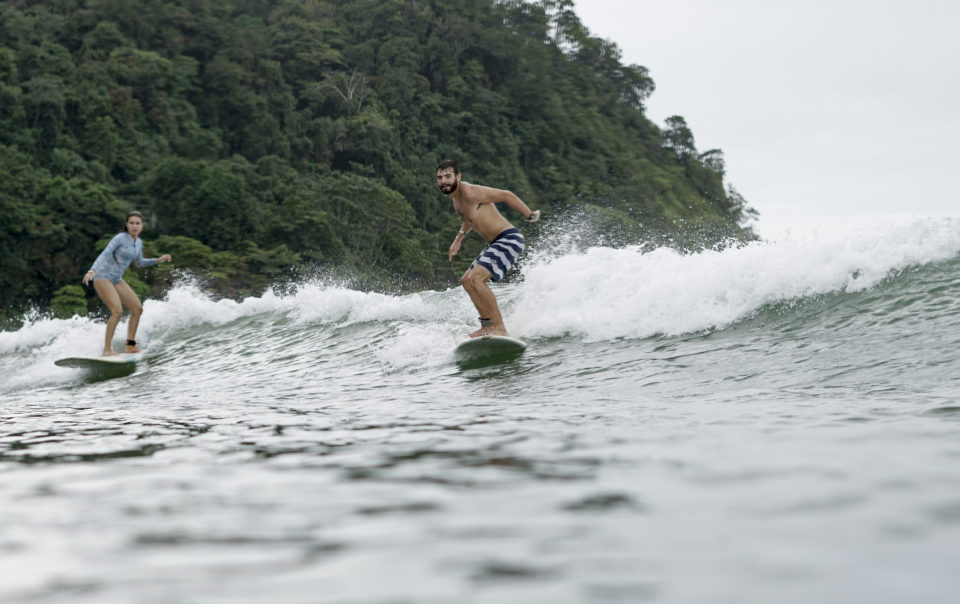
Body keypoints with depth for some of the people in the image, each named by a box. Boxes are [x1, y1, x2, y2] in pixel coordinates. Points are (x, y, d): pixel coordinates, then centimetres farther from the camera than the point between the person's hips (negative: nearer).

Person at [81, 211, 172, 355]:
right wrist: (92, 271, -39)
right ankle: (107, 349, -18)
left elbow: (139, 263, 23)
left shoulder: (138, 242, 8)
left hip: (116, 279, 8)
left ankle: (130, 345, 10)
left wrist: (158, 260, 12)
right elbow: (103, 255, -24)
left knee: (138, 309, 4)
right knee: (117, 311, -24)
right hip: (102, 277, -8)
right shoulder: (120, 238, -15)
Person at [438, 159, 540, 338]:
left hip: (509, 239, -11)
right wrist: (459, 238, 29)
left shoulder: (469, 193, -19)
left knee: (475, 279, -23)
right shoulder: (455, 195, 11)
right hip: (495, 243, 11)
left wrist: (530, 215, -7)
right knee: (466, 280, 13)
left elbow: (506, 195, -14)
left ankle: (499, 328, -22)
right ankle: (488, 326, 12)